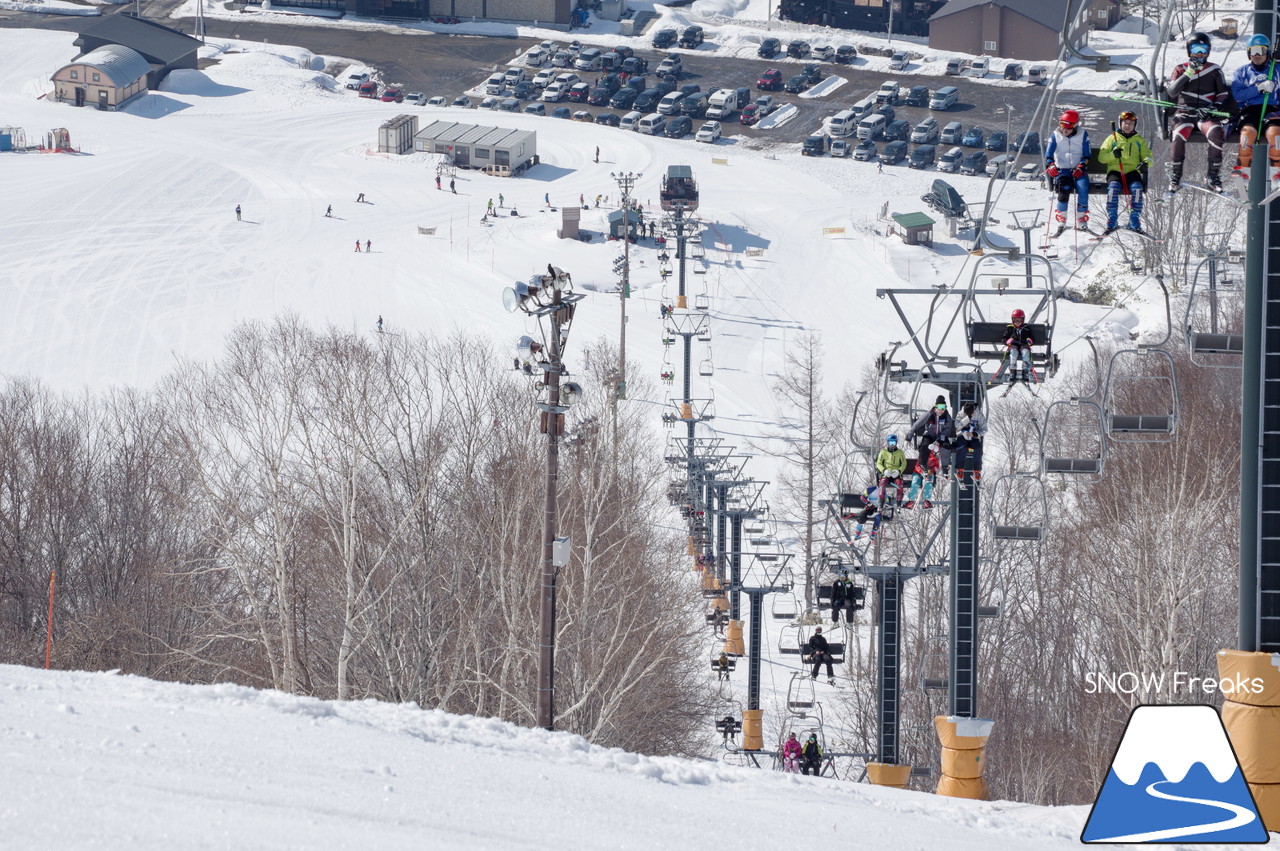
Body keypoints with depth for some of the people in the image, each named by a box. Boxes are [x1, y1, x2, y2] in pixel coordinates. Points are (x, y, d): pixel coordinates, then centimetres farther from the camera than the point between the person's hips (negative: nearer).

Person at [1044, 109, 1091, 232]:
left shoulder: (1082, 135, 4)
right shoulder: (1055, 136, 4)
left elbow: (1086, 155, 3)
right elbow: (1048, 154, -4)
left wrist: (1081, 167, -13)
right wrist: (1050, 165, -25)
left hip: (1078, 170, 1)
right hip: (1061, 170, -1)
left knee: (1083, 187, -28)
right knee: (1064, 189, -31)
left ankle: (1081, 222, -19)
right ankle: (1061, 221, -22)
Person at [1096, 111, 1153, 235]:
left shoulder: (1139, 141, 20)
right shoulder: (1112, 139, 16)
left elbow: (1148, 155, 8)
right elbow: (1101, 157, 7)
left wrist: (1145, 163, -16)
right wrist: (1113, 154, -14)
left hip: (1132, 171, 1)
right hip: (1115, 170, -1)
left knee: (1137, 188, -32)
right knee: (1113, 187, -34)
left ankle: (1134, 222, -24)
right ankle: (1111, 222, -28)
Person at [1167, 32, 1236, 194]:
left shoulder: (1215, 70, 11)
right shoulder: (1181, 70, 9)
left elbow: (1223, 93, 12)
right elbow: (1172, 92, -5)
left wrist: (1215, 106, -8)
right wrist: (1188, 74, -14)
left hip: (1207, 114, 0)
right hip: (1184, 112, 0)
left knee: (1216, 134, -31)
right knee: (1179, 136, -31)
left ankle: (1213, 175, -15)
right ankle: (1175, 178, -16)